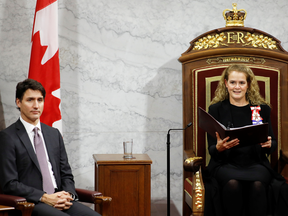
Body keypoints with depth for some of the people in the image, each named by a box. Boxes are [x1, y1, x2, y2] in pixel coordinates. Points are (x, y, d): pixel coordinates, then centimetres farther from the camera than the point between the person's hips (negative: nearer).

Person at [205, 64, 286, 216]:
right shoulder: (216, 109, 8)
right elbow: (211, 149, 5)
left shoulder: (262, 109, 12)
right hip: (226, 163, -1)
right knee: (232, 183, -34)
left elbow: (273, 144, 14)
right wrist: (219, 147, -20)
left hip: (256, 162, 1)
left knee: (257, 184, -33)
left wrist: (268, 144, -10)